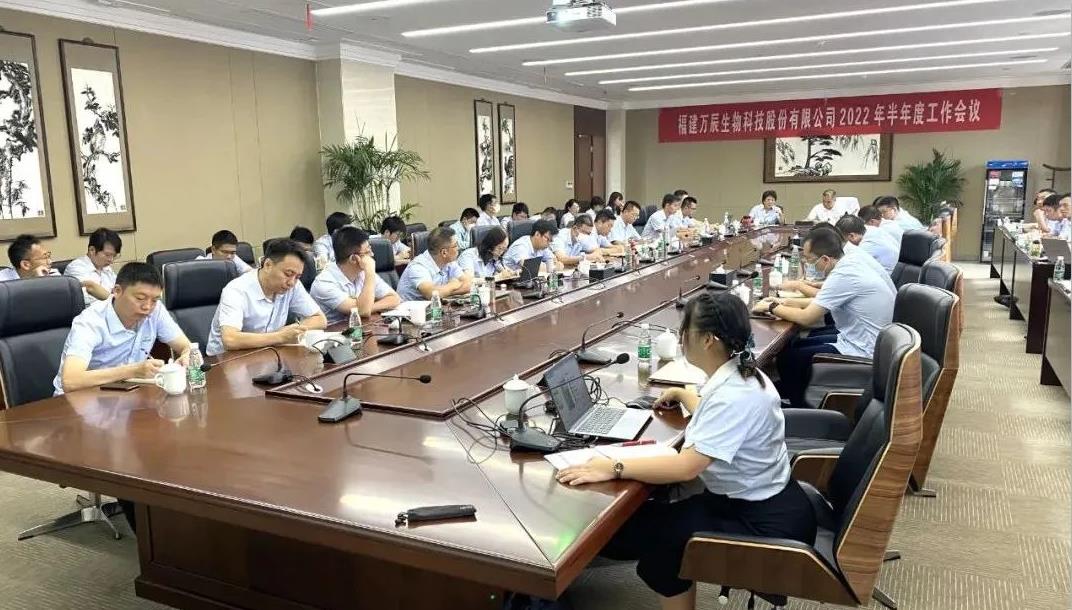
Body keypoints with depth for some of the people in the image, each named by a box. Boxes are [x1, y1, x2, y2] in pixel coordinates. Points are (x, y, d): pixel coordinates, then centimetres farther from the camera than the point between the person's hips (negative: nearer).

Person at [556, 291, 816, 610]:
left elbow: (686, 467, -35)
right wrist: (682, 394, 39)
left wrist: (614, 468, -29)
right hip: (754, 503, 9)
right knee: (644, 516, 5)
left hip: (765, 524, -9)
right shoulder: (736, 376, 1)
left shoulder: (735, 395, -30)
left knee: (653, 532, -3)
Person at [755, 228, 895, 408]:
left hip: (862, 352, -9)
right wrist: (787, 302, 6)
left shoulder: (843, 275, -26)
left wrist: (771, 307, -6)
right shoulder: (855, 255, 0)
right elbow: (825, 302, 12)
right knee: (798, 345, 18)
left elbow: (807, 318, -20)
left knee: (787, 359, 0)